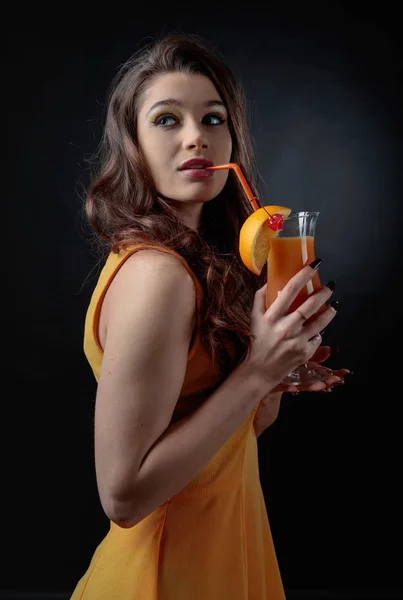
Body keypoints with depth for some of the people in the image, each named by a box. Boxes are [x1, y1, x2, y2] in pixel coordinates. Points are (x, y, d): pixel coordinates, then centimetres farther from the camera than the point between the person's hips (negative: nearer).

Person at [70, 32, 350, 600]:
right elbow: (123, 494, -24)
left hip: (222, 537, 8)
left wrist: (278, 373, -9)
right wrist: (256, 372, -26)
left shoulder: (203, 262, 1)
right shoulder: (155, 274, -25)